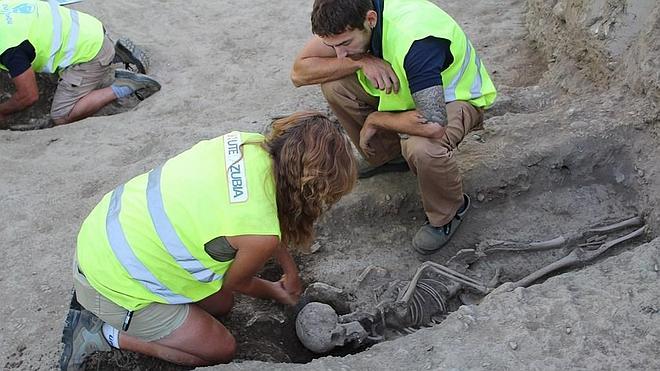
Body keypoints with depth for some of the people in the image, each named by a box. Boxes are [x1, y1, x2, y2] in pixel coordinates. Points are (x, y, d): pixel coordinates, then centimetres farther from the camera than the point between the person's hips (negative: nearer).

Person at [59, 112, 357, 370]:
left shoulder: (247, 142, -11)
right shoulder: (261, 235, -30)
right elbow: (236, 283, -4)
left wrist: (290, 269, 21)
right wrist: (278, 293, 17)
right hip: (114, 284, -7)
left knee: (220, 305, 22)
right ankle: (103, 334, 6)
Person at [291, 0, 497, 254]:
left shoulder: (414, 40, -40)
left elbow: (433, 124, -48)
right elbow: (299, 73, -16)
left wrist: (375, 120, -30)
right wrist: (361, 60, -31)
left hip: (457, 95, -6)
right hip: (407, 88, 6)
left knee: (422, 147, -38)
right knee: (334, 84, -14)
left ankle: (447, 213, -5)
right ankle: (387, 156, 9)